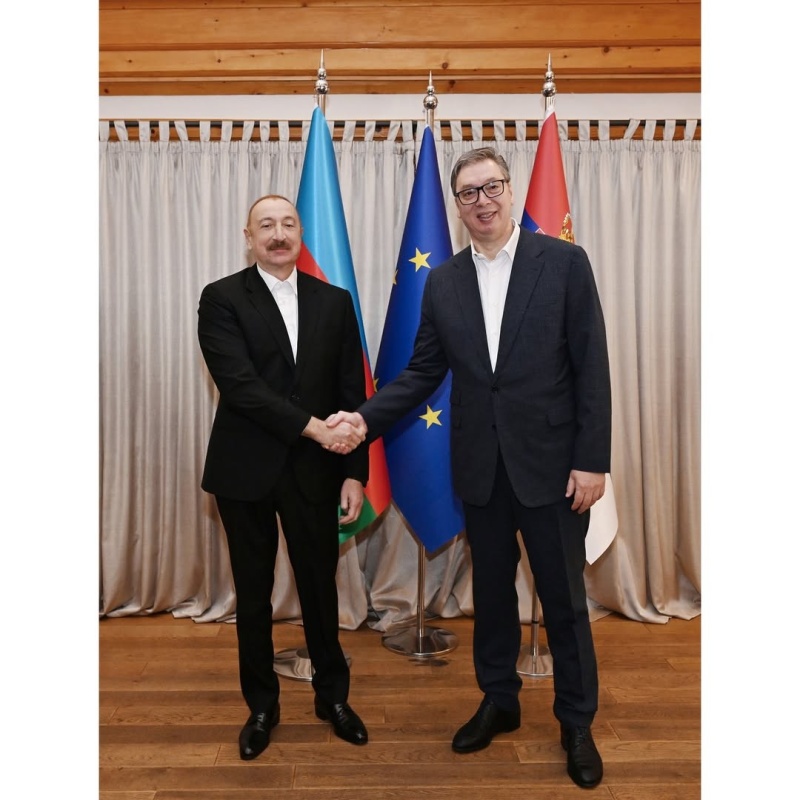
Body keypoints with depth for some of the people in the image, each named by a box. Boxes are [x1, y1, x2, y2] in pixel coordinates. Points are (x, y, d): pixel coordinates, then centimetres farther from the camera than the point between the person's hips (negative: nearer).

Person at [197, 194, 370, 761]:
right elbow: (239, 384, -16)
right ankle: (262, 705, 32)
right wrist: (310, 425, -24)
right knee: (254, 592, 13)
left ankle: (333, 696, 34)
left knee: (321, 586, 13)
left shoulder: (334, 302, 5)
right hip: (245, 470, -1)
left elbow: (353, 394, 2)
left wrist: (355, 473, -3)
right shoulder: (222, 299, -3)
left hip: (314, 470, 2)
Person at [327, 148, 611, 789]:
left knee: (564, 599, 9)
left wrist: (593, 460, -11)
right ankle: (499, 702, 38)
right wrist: (366, 418, -8)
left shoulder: (564, 261, -5)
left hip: (550, 464, -3)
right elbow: (423, 373, 6)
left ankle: (577, 723, 30)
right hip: (479, 469, 3)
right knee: (491, 592, 17)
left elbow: (592, 367, -7)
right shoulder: (442, 283, 5)